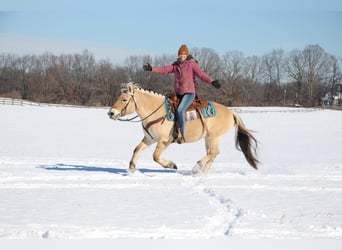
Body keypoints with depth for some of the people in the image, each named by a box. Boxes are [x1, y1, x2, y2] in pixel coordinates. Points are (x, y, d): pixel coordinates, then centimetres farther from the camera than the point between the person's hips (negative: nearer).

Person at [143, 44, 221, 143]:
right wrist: (152, 69, 1)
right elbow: (164, 69, 9)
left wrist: (212, 81, -32)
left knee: (180, 110, -27)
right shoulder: (176, 65, 12)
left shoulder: (192, 65, -6)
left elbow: (201, 74, -17)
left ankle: (181, 135, -25)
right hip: (178, 94, 7)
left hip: (189, 93, -7)